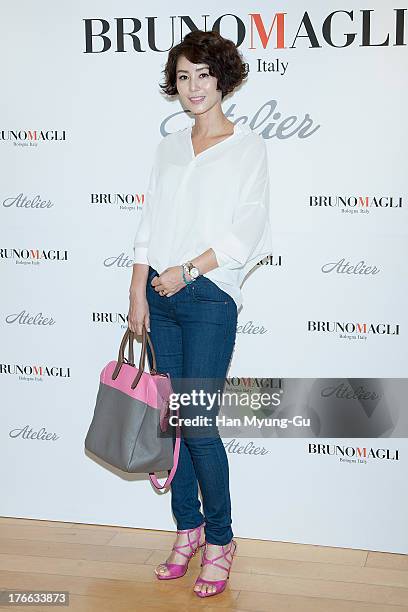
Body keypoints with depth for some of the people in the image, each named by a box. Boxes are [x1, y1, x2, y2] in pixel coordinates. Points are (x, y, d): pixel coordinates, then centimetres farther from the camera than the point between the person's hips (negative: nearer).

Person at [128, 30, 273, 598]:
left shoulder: (248, 146, 0)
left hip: (209, 296, -5)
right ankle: (188, 529, 21)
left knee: (197, 421, -8)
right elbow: (151, 223, 13)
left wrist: (187, 271, -13)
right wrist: (138, 290, 4)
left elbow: (246, 232, -8)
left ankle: (220, 540, 9)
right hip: (161, 295, 5)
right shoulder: (169, 146, 15)